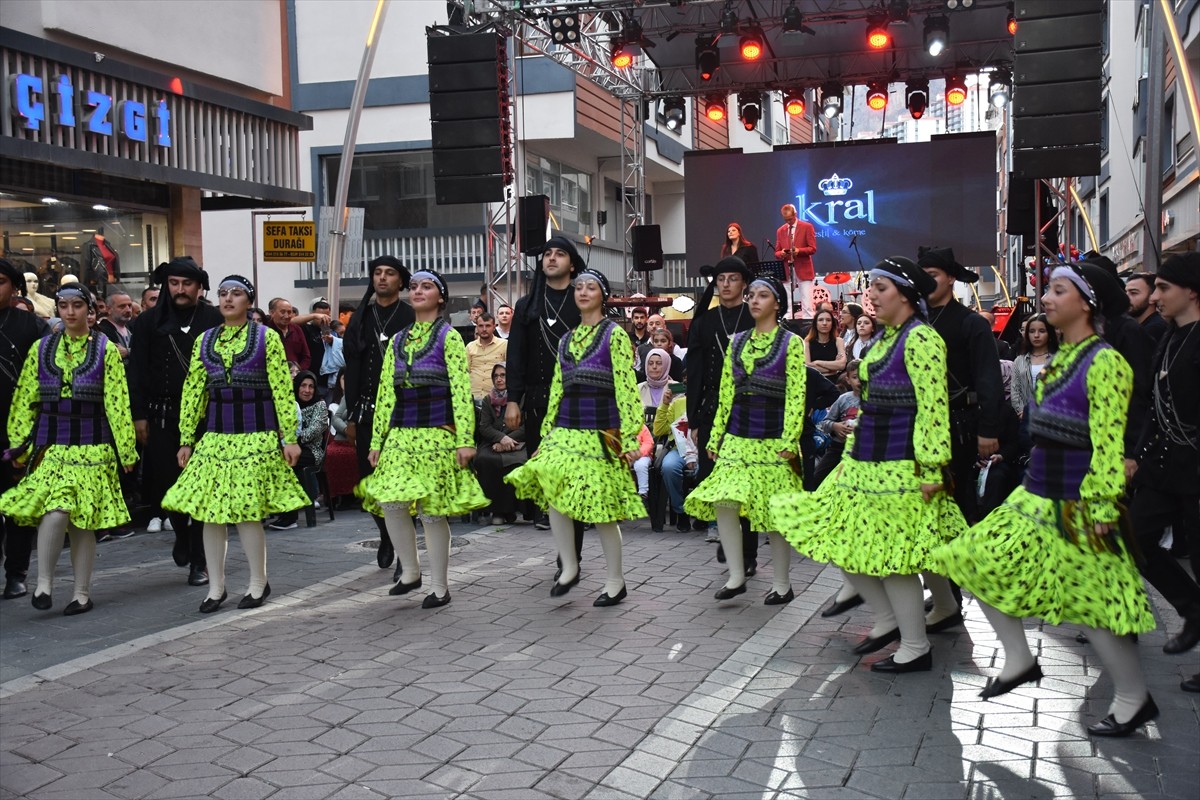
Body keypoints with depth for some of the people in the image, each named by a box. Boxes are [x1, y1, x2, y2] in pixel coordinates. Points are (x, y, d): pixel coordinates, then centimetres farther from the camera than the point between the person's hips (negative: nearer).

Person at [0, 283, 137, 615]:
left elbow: (117, 403, 0)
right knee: (55, 510, -18)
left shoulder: (106, 350, 3)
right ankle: (44, 582, -1)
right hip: (50, 444, 1)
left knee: (84, 520, 2)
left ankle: (82, 594, 14)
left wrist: (126, 449, -2)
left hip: (92, 447, -1)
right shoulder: (42, 348, 10)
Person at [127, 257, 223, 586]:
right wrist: (139, 416, 2)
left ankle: (199, 560, 7)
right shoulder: (150, 322, 7)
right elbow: (137, 371, 7)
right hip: (162, 417, 2)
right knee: (167, 483, 5)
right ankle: (182, 535, 33)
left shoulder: (214, 320, 1)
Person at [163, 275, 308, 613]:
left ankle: (258, 583, 13)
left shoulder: (266, 338, 1)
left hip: (257, 436, -4)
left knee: (246, 512, -5)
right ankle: (216, 587, 16)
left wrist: (290, 437, -7)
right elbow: (193, 393, 12)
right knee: (210, 512, 3)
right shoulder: (204, 341, 11)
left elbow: (283, 391, -3)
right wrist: (186, 440, 9)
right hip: (215, 435, 4)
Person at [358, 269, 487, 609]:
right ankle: (410, 570, 17)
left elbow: (461, 391, -7)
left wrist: (465, 439, -14)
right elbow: (385, 394, 15)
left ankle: (439, 587, 10)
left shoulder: (449, 337, 0)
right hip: (400, 434, 5)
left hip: (437, 434, -5)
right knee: (391, 503, -5)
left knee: (432, 510, -3)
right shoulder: (397, 340, 15)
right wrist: (376, 441, 12)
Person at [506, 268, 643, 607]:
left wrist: (630, 438, -13)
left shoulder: (615, 334, -1)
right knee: (551, 489, -17)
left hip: (601, 433, -5)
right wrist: (545, 436, 15)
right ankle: (569, 566, -1)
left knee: (601, 508, -3)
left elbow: (627, 389, -7)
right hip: (566, 430, 5)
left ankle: (616, 581, 14)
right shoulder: (566, 340, 17)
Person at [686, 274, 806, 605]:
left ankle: (782, 584, 16)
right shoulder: (737, 342, 12)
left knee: (774, 513, 1)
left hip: (773, 440, -4)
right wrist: (715, 438, 10)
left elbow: (796, 397, -8)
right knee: (722, 502, -7)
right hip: (737, 438, 4)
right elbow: (725, 395, 12)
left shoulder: (791, 342, -2)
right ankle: (736, 577, 7)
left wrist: (789, 442, -15)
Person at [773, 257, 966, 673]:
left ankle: (916, 647, 12)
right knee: (844, 543, 12)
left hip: (900, 467, -10)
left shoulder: (920, 338, -13)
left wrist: (931, 469, -22)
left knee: (892, 556, -4)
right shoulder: (884, 339, 16)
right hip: (867, 462, 10)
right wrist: (851, 454, 19)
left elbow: (933, 409, -19)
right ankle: (887, 620, 29)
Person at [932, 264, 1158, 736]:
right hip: (1036, 498, 9)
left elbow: (1108, 444, -20)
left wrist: (1101, 507, -21)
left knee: (1091, 603, -2)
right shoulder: (1061, 358, 11)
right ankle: (1018, 659, 18)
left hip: (1074, 508, -9)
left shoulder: (1104, 362, -16)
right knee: (977, 563, 6)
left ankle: (1133, 698, 17)